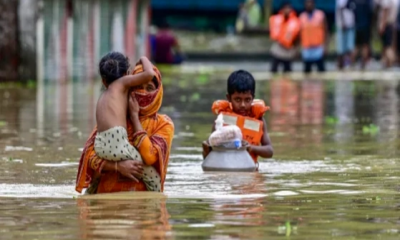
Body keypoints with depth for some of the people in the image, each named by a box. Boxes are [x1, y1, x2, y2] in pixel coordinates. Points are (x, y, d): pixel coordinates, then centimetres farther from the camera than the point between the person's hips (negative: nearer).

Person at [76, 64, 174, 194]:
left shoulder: (163, 124, 5)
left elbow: (150, 156, -13)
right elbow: (91, 154, 0)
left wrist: (134, 116, -6)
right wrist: (117, 165, -18)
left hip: (143, 193, -1)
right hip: (109, 192, 1)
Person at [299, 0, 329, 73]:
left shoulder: (320, 15, -2)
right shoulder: (302, 17, 4)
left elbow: (325, 31, 0)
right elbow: (299, 33, 10)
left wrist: (325, 45, -7)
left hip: (318, 48, -2)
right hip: (306, 49, 2)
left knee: (321, 69, -1)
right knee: (307, 70, 6)